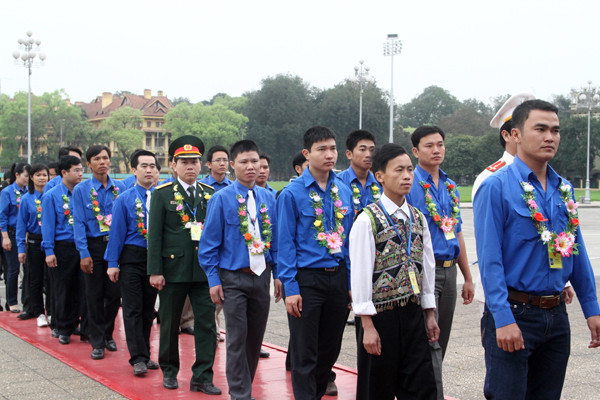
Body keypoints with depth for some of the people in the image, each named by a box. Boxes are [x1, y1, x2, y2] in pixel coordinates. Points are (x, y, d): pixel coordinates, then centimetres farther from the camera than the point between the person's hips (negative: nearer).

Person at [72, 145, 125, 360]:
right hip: (93, 246, -2)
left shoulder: (120, 188, 5)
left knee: (114, 294, 6)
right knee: (95, 296, 4)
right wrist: (84, 253, -11)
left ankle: (107, 335, 26)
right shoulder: (81, 190, -1)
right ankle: (97, 342, 14)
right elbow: (79, 223, -4)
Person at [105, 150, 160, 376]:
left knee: (149, 309, 11)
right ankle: (138, 359, 2)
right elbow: (117, 232, -2)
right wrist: (112, 263, -6)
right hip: (132, 258, -2)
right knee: (133, 309, -2)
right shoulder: (124, 199, -1)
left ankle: (144, 355, 22)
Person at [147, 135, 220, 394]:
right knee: (169, 323, 11)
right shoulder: (163, 194, 0)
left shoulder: (211, 194, 8)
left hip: (205, 270, 2)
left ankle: (202, 377, 7)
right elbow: (154, 235, -4)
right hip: (173, 269, -2)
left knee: (207, 324, -1)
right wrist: (155, 271, -9)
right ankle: (169, 371, 28)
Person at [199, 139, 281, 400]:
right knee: (237, 339, -2)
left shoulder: (268, 198, 6)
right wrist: (213, 280, -8)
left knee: (256, 338, 12)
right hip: (233, 278, -4)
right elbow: (210, 242, -4)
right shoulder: (222, 199, -6)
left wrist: (278, 275, 7)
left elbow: (275, 239, 12)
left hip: (261, 276, 4)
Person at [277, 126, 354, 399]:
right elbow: (285, 243, -8)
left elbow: (350, 239, 9)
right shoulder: (292, 193, -8)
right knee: (305, 353, 3)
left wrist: (350, 282, 5)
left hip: (337, 278, 5)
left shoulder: (344, 191, 6)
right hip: (306, 279, -5)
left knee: (330, 349, 15)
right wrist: (290, 288, -12)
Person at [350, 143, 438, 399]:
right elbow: (360, 274, -12)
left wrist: (429, 314, 11)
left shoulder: (418, 218, 8)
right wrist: (367, 325, -15)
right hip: (382, 316, -5)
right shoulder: (367, 220, -10)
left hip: (413, 314, 5)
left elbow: (427, 267, 12)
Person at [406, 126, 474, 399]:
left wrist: (468, 277, 18)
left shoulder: (450, 187, 14)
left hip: (449, 271, 7)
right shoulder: (409, 185, -7)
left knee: (440, 343, 12)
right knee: (430, 343, -9)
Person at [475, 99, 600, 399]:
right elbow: (489, 259, -16)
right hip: (514, 313, -6)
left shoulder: (564, 190, 9)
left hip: (556, 315, 7)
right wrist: (503, 319, -20)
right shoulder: (496, 188, -12)